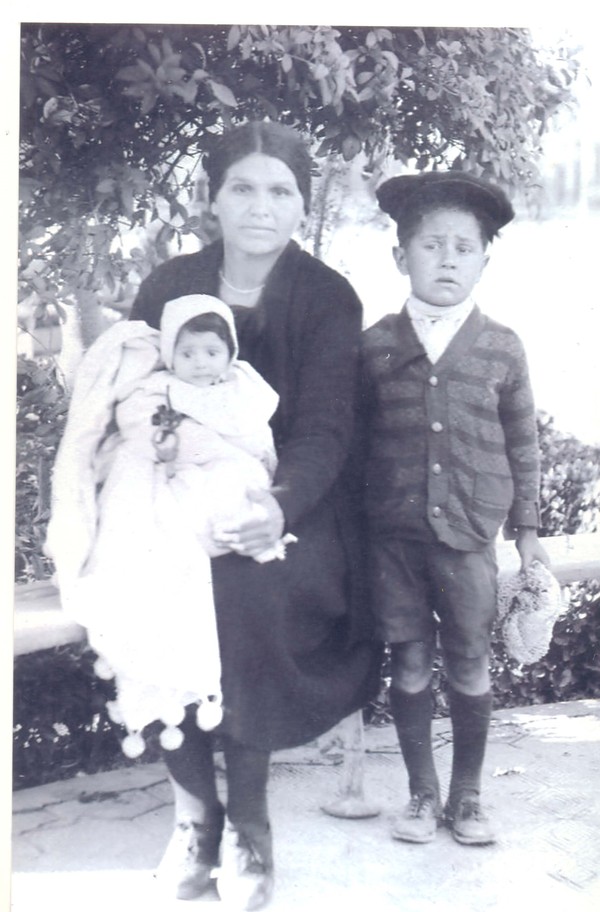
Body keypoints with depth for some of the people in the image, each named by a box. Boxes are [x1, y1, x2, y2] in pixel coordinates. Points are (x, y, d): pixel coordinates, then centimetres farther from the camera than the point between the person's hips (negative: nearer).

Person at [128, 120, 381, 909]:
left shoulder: (329, 299, -2)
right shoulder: (168, 286, 6)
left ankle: (249, 826, -11)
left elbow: (324, 427, -10)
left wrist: (280, 504, -30)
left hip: (282, 506, -2)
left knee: (247, 590, -31)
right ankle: (194, 811, -5)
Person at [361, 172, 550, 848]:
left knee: (469, 666, 7)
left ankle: (467, 796, 24)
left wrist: (527, 529, 9)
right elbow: (352, 439, 6)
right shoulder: (374, 346, 1)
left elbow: (522, 444, 8)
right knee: (409, 665, 7)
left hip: (468, 536, 0)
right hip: (392, 533, 0)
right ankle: (422, 794, 23)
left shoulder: (501, 348, 2)